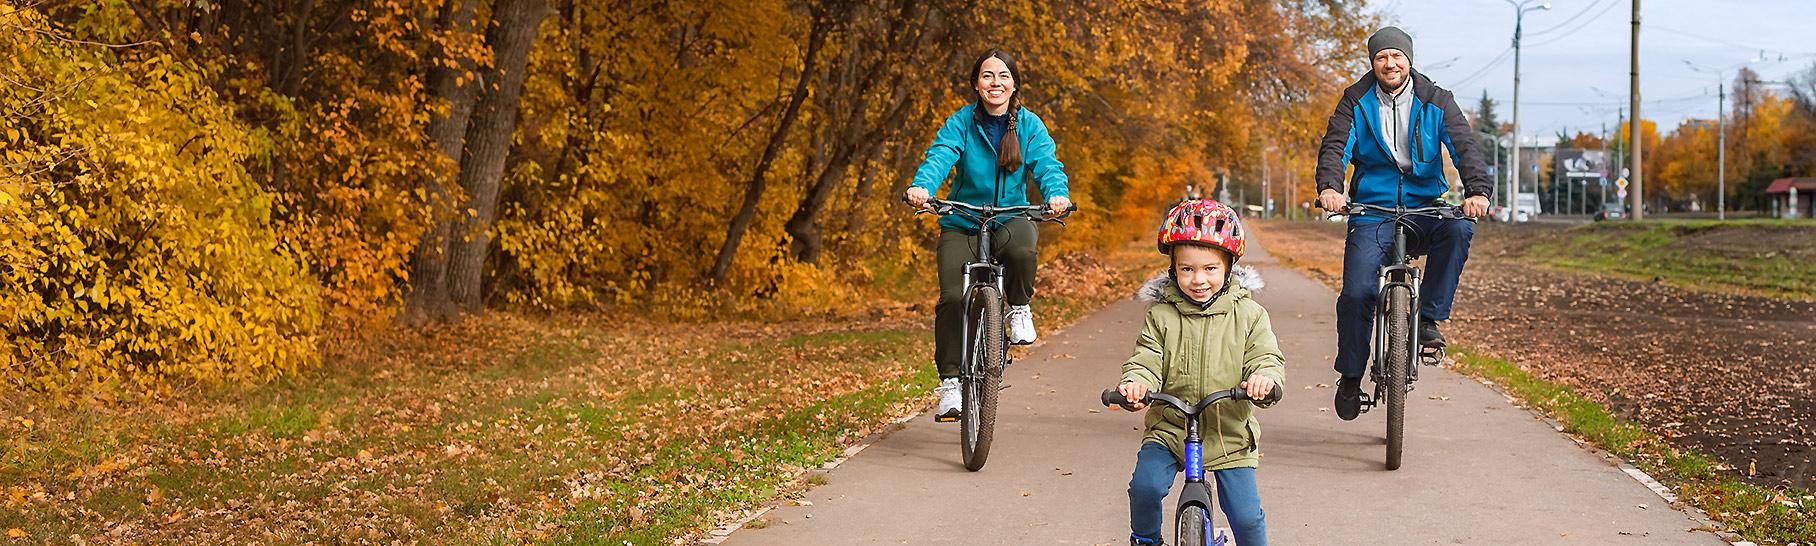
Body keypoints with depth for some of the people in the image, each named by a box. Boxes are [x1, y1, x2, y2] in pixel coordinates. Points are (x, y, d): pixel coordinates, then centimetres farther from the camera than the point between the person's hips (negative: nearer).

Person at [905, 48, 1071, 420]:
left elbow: (1047, 165, -14)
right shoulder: (961, 122, -6)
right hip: (962, 224, 0)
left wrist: (1056, 194, -37)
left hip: (1011, 218, 0)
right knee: (953, 298, -16)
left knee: (1021, 248, -36)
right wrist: (921, 186, -43)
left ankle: (1019, 308, -5)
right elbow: (941, 155, -21)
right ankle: (950, 379, -1)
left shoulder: (1030, 126, -2)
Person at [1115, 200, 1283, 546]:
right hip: (1169, 429, 0)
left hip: (1229, 433, 0)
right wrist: (1135, 383, -31)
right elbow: (1147, 360, -7)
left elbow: (1266, 357, -7)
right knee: (1145, 485, -20)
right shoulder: (1162, 316, -3)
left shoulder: (1248, 315, -2)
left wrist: (1264, 377, -32)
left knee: (1246, 516, -4)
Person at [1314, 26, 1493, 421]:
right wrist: (1329, 186, -31)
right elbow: (1335, 146, -9)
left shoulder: (1436, 102, 3)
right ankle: (1350, 377, 5)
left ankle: (1428, 318, -19)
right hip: (1372, 209, 0)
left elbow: (1464, 147, -8)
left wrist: (1478, 190, -28)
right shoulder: (1357, 101, 3)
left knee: (1457, 229, -33)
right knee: (1357, 292, -16)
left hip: (1425, 208, 1)